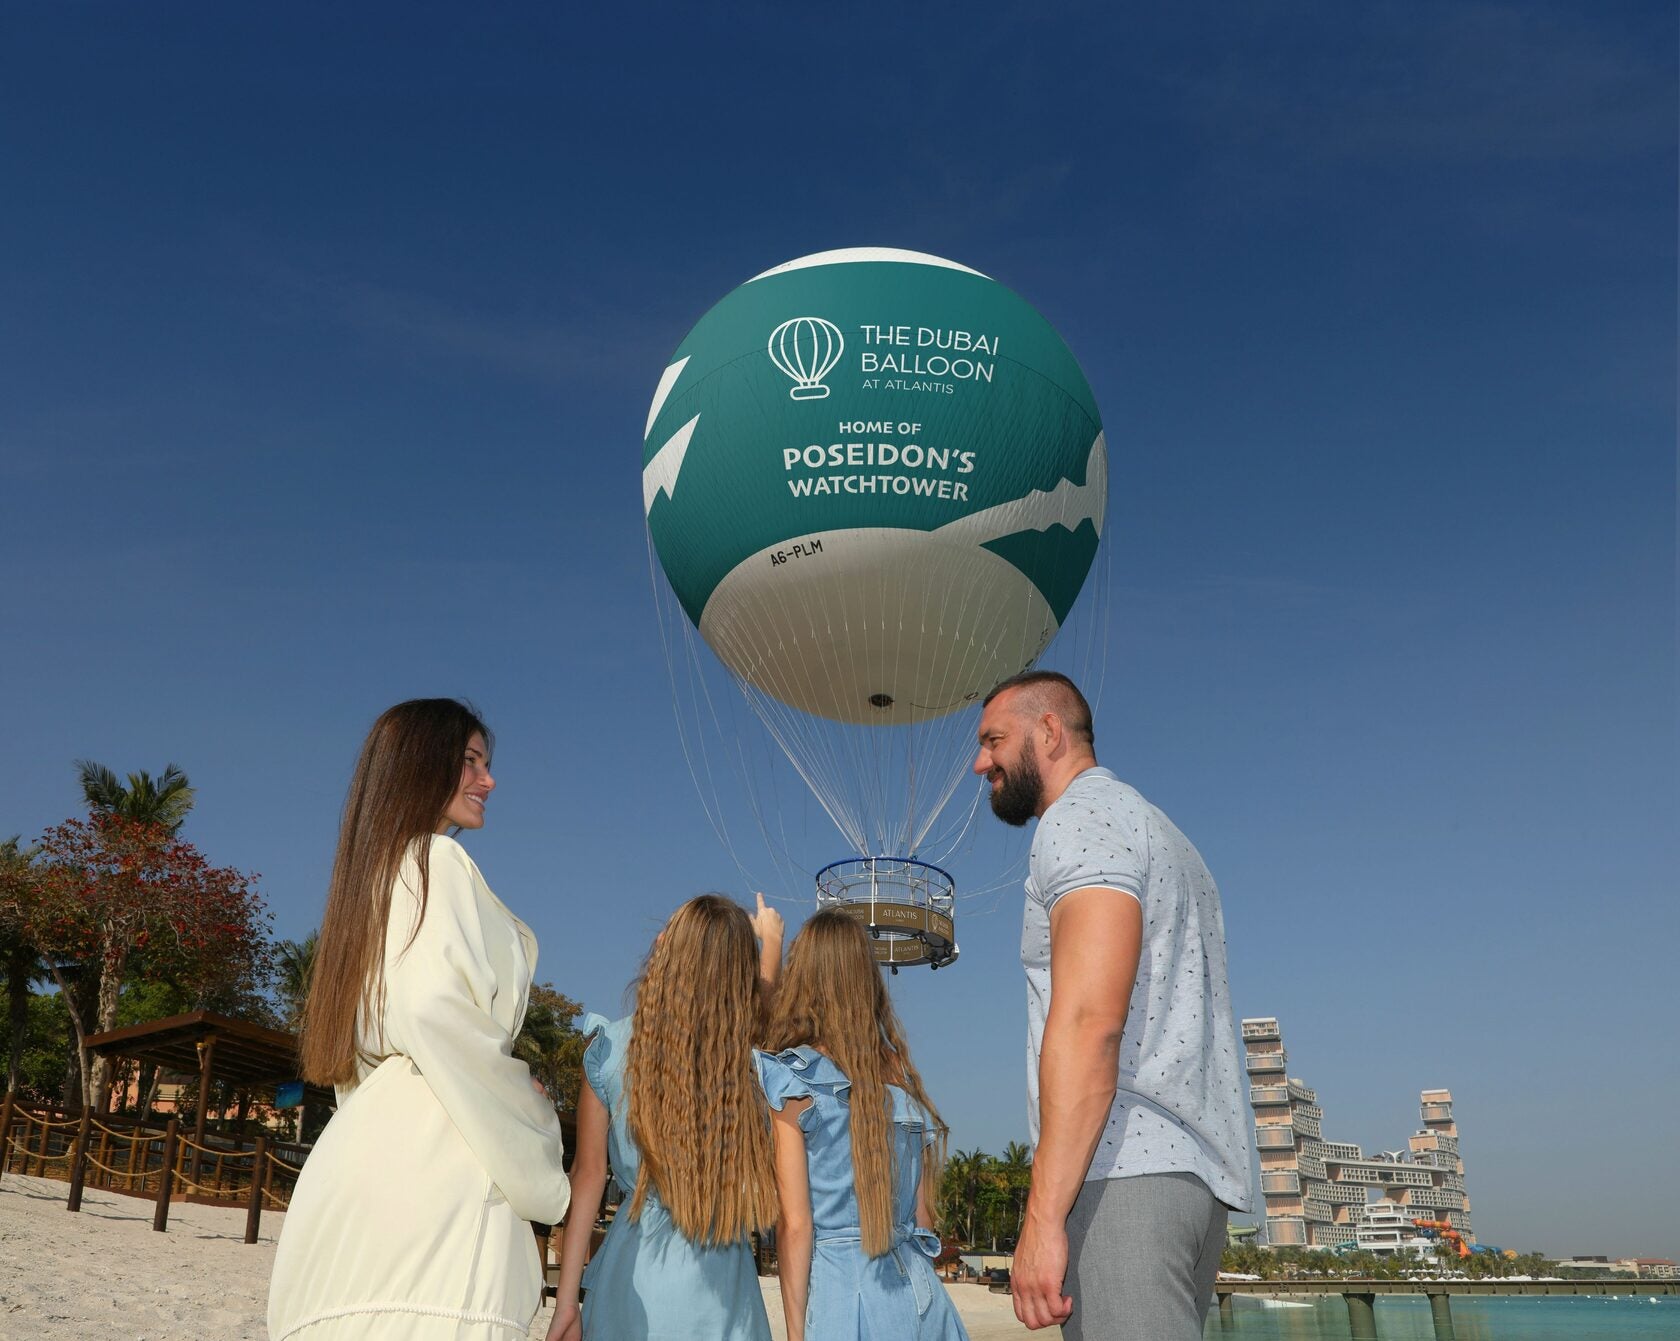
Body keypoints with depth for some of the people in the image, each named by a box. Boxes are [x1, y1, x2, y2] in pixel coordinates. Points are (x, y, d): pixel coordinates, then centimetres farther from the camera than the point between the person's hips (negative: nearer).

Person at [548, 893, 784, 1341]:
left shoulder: (609, 1047, -7)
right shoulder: (752, 1058, -4)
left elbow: (588, 1174, -4)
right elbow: (763, 1002, 20)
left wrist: (566, 1300, 1)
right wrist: (771, 943, 41)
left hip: (631, 1270, 0)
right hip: (717, 1279, 0)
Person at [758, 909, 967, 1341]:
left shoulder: (788, 1079, -9)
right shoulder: (901, 1077, 7)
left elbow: (794, 1223, -11)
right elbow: (923, 1213, 9)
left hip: (838, 1288, -5)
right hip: (915, 1290, 5)